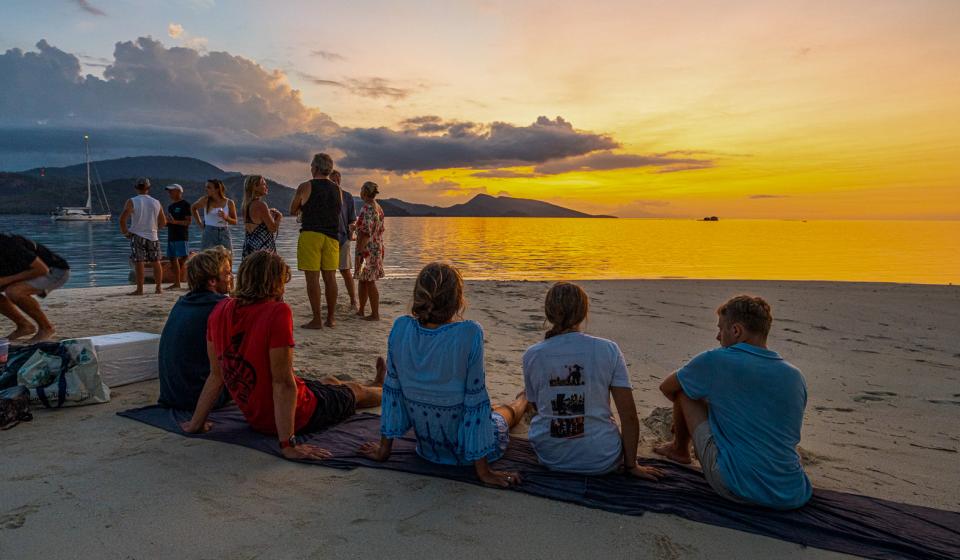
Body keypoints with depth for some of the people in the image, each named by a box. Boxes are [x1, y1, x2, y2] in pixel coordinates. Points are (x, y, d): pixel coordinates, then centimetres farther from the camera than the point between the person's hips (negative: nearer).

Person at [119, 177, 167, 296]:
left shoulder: (132, 202, -5)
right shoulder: (156, 202, 3)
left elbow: (122, 218, -15)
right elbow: (163, 222, 6)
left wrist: (124, 231, 0)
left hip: (137, 236, -2)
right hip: (153, 236, 2)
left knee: (139, 263, -1)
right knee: (156, 262, 9)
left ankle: (139, 289, -1)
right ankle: (159, 287, 13)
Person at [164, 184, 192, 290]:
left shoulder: (185, 204, -5)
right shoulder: (170, 206, 19)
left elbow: (188, 221, -12)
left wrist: (175, 222, -22)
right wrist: (166, 221, 4)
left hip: (181, 237, -8)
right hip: (171, 236, 9)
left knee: (183, 258, -14)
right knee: (173, 259, 8)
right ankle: (176, 283, 12)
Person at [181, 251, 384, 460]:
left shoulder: (221, 310, -7)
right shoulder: (277, 312, -28)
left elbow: (216, 375, -2)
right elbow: (282, 382, -28)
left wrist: (196, 423, 9)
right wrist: (288, 444, -24)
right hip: (298, 417, -7)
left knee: (330, 382, 33)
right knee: (356, 391, 23)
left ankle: (377, 385, 63)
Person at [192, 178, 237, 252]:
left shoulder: (229, 203, 0)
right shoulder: (205, 200, 0)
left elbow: (235, 221, 5)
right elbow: (193, 208, 18)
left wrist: (226, 217, -15)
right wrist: (200, 223, 12)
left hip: (224, 234, 1)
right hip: (209, 233, -1)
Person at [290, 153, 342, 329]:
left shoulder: (305, 187, -3)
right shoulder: (337, 189, 10)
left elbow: (293, 210, 7)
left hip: (310, 234, -5)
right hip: (332, 236, 5)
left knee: (312, 277, -3)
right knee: (330, 277, 7)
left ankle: (317, 320, -3)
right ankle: (330, 318, 11)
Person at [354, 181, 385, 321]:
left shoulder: (366, 209, -16)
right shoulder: (379, 208, 12)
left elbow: (365, 233, -21)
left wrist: (359, 252, -19)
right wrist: (381, 249, 21)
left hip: (367, 249, -9)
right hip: (377, 248, 9)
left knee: (369, 282, -2)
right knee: (363, 280, 15)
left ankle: (375, 314, 2)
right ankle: (360, 310, 23)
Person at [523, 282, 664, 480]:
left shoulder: (531, 355, -7)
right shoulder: (608, 350, -11)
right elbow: (629, 415, -10)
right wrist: (631, 465, 3)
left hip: (548, 457, 2)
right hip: (600, 461, -1)